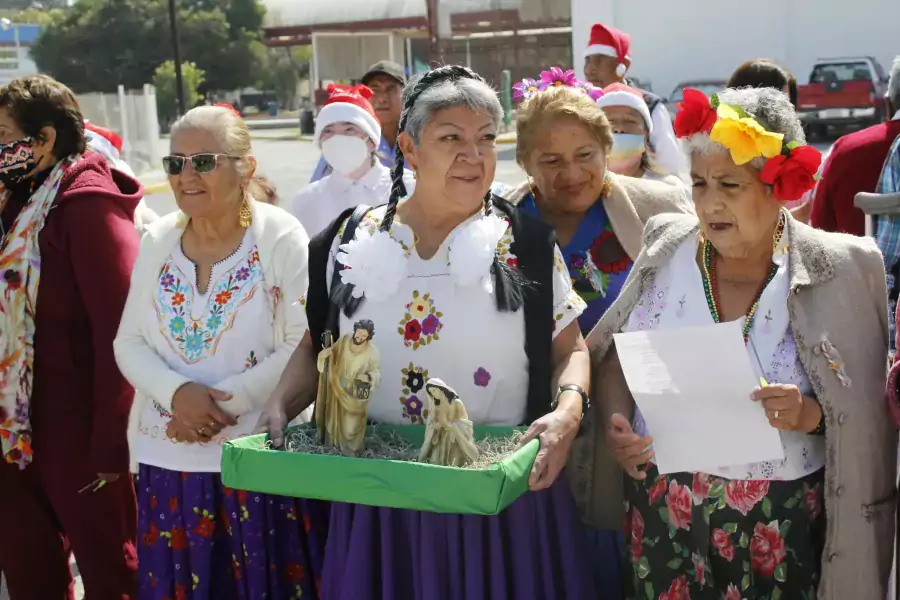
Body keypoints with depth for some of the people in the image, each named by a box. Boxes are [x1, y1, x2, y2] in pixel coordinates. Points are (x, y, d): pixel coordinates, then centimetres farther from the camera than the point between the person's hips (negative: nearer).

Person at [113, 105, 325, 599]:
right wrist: (178, 393, -13)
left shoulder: (282, 238, -8)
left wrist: (223, 399, -17)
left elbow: (303, 348, -12)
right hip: (167, 457, 4)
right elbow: (129, 343, 6)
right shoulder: (156, 242, 5)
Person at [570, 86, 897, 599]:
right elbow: (614, 356, 7)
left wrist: (812, 414, -22)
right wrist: (615, 424, -10)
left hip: (779, 522, -2)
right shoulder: (667, 249, -2)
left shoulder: (837, 271, -8)